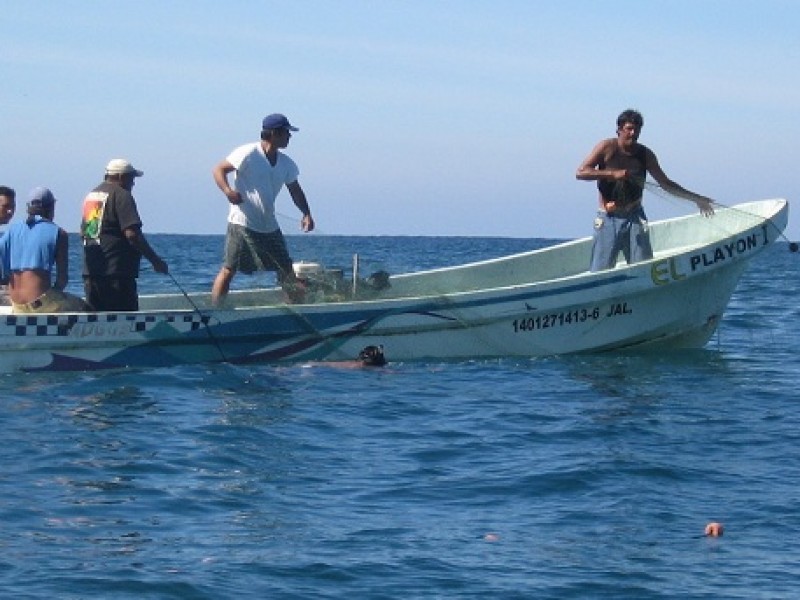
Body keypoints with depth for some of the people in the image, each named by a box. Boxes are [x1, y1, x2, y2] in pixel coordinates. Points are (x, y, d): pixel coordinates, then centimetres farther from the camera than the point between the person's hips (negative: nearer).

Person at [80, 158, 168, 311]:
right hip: (116, 271, -9)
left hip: (90, 271, 9)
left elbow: (83, 232, 24)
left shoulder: (91, 195, 18)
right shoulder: (122, 195, -10)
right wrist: (155, 260, -14)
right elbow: (132, 234, -19)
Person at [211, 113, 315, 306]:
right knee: (229, 270, -9)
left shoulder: (286, 164, 9)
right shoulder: (248, 154, -11)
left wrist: (306, 213, 0)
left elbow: (295, 190, 17)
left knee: (287, 270, 8)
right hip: (242, 223, -7)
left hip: (269, 227, 7)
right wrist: (228, 191, -30)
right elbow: (219, 170, -10)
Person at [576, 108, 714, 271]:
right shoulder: (607, 148, -4)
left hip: (634, 218, 3)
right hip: (608, 219, -3)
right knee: (600, 272, -7)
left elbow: (665, 183, 14)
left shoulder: (644, 154, 5)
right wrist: (613, 174, -22)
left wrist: (695, 198, 11)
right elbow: (581, 172, -12)